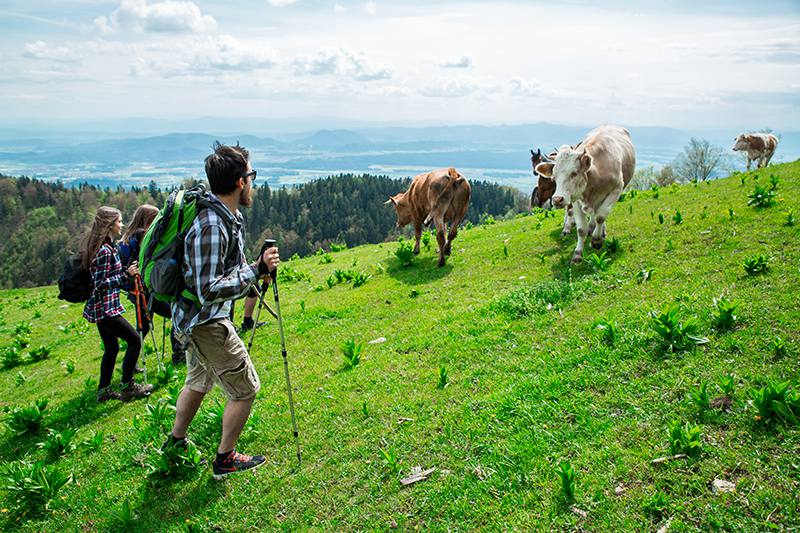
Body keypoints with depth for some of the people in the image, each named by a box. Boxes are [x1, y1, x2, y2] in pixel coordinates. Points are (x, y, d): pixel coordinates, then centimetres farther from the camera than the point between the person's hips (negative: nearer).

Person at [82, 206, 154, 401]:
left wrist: (125, 272, 20)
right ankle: (128, 386, 3)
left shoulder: (104, 246, 11)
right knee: (134, 340, -4)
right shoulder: (105, 250, -20)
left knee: (111, 347, 16)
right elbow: (100, 284, -21)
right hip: (105, 307, -10)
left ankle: (104, 390, 23)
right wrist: (125, 275, -23)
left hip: (100, 308, 10)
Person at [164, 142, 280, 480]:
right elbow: (208, 291, -31)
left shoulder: (227, 215, 3)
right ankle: (225, 459, 20)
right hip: (205, 322, -10)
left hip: (193, 319, 10)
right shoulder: (211, 226, -29)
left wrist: (254, 270, 10)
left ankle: (176, 443, 45)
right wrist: (257, 270, -30)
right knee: (245, 389, 3)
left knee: (199, 382, 28)